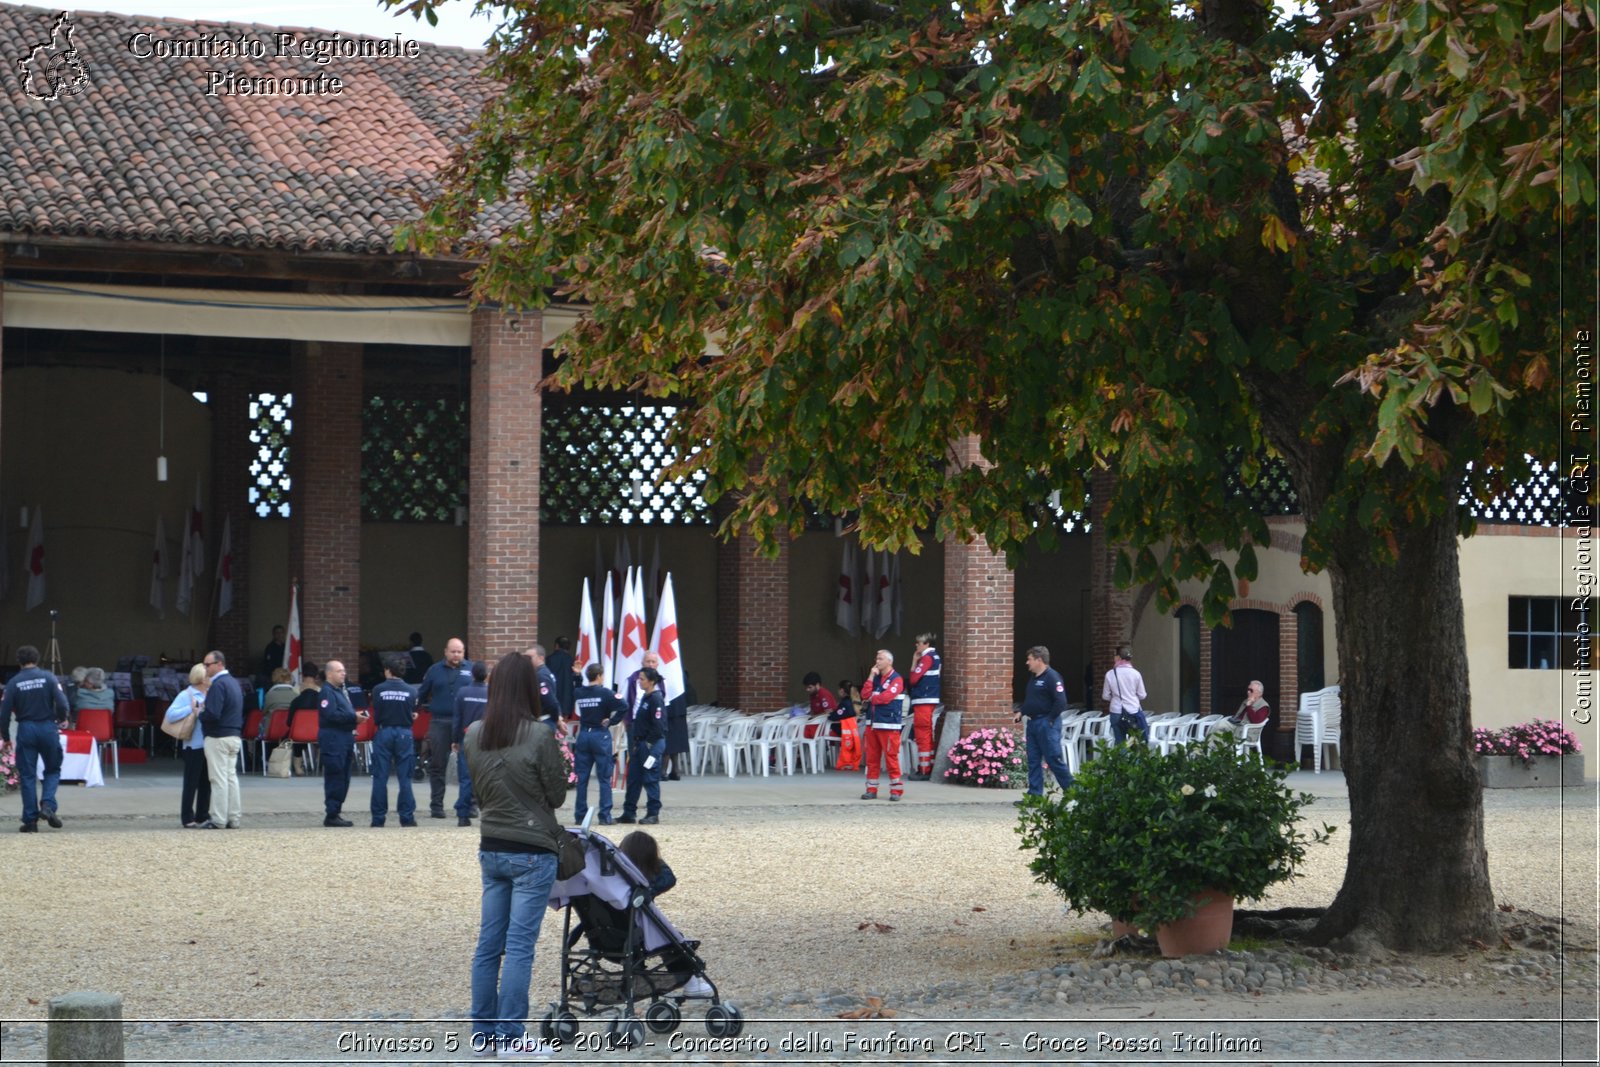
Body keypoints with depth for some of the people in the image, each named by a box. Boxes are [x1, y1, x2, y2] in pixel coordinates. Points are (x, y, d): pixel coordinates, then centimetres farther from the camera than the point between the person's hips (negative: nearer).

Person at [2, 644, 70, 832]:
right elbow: (62, 703, -11)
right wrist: (61, 719, 10)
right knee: (53, 770, 15)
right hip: (48, 727, 0)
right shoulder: (48, 678, -4)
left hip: (25, 730, 0)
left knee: (27, 776, 6)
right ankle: (48, 805, -8)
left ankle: (30, 820, 4)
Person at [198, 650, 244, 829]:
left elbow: (212, 715, -24)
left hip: (218, 738, -9)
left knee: (219, 779, -4)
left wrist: (199, 714, -7)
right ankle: (234, 818, 14)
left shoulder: (218, 685, -17)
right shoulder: (234, 683, 14)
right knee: (231, 776, 12)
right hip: (235, 736, 9)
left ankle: (218, 820, -2)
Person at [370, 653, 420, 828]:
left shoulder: (379, 690, -6)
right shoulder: (410, 691, -4)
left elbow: (376, 716, -2)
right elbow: (412, 716, 1)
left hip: (384, 733, -1)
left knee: (380, 777, 4)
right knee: (405, 777, 5)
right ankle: (407, 816, 3)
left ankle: (378, 817, 5)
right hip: (404, 734, 1)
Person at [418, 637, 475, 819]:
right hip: (439, 723, 1)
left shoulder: (471, 670, 5)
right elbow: (421, 694, 11)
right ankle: (436, 805, 11)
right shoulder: (434, 670, 8)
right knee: (437, 766, 5)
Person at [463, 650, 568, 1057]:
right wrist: (560, 764, 10)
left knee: (488, 943, 9)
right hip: (532, 852, -6)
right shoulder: (539, 735, -15)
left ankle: (483, 1034, 14)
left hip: (491, 850, 6)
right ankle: (511, 1036, 0)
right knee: (519, 946, -2)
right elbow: (557, 796, -5)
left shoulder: (473, 735, 3)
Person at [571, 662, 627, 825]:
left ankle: (580, 815, 10)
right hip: (600, 735, -4)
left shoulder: (578, 693, 3)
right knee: (604, 777, 1)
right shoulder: (604, 693, -10)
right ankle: (605, 816, -2)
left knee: (582, 777, 8)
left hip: (583, 735, 4)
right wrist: (611, 721, -8)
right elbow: (624, 708, -18)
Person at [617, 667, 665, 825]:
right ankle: (629, 813, 17)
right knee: (633, 778, 11)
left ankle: (653, 814, 5)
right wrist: (635, 743, 14)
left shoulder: (655, 699, -15)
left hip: (651, 744, -10)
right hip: (640, 743, 10)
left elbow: (658, 726, -19)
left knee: (650, 779, -2)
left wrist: (649, 744, -16)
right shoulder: (645, 697, 13)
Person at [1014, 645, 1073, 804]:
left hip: (1046, 724, -10)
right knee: (1033, 761, 8)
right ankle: (1034, 795, 10)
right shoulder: (1034, 679, 15)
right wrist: (1021, 712, 11)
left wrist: (1050, 719, -16)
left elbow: (1061, 702, -21)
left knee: (1054, 760, -6)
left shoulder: (1052, 677, -14)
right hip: (1033, 723, 10)